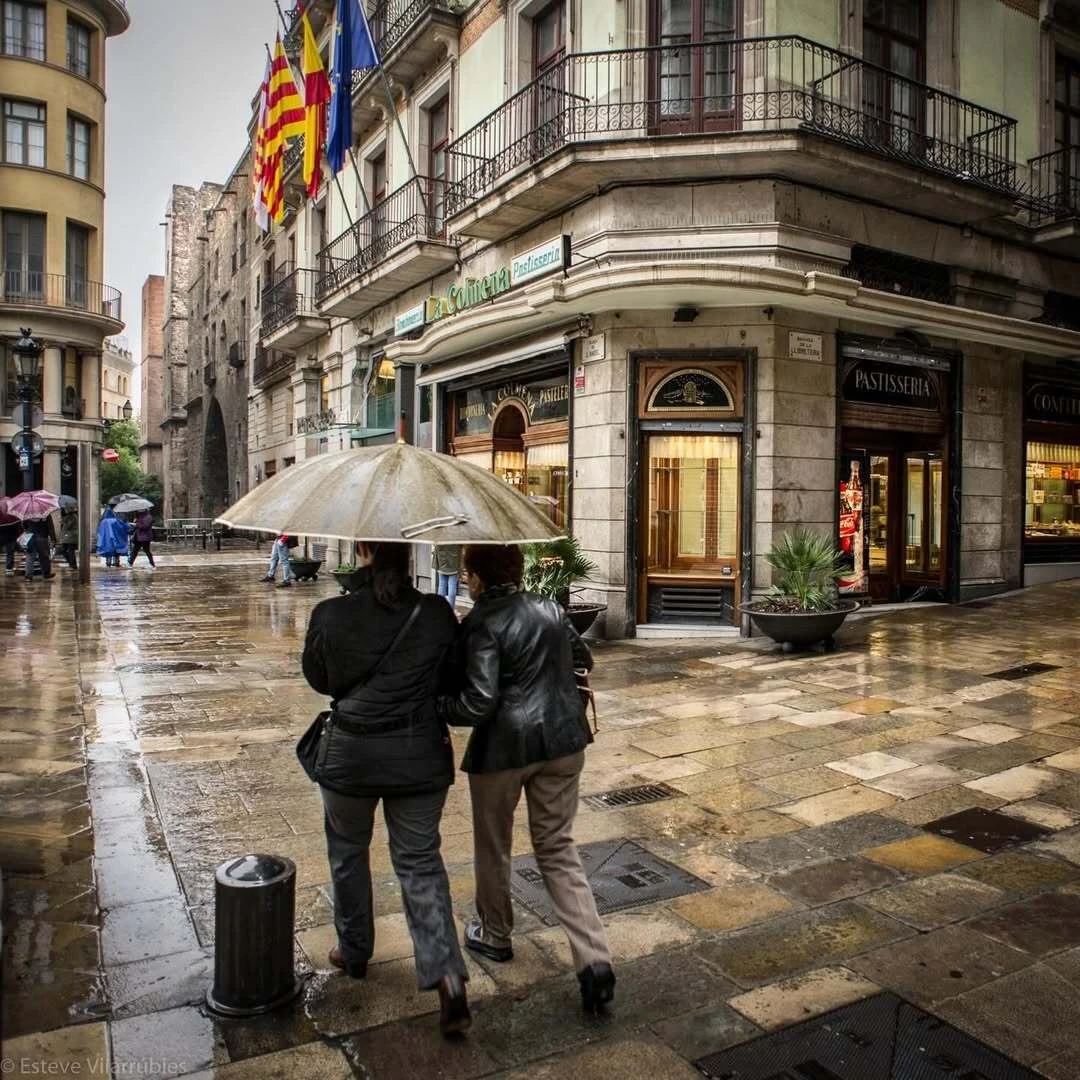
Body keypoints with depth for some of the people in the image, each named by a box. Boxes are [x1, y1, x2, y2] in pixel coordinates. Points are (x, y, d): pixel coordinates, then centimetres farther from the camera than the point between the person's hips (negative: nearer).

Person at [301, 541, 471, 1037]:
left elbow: (318, 678, 3)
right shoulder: (436, 614, -10)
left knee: (348, 852, 23)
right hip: (420, 755, 1)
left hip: (351, 754, -1)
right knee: (420, 861, 12)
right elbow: (449, 680, 2)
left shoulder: (330, 615, -13)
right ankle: (448, 980, 3)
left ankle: (353, 951, 41)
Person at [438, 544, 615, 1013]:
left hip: (504, 746, -5)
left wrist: (437, 707, -5)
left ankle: (494, 934, 40)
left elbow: (479, 702, -22)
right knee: (557, 848, 13)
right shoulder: (550, 610, 4)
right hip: (562, 739, 6)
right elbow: (583, 658, 20)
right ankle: (594, 960, 3)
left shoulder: (481, 625, -16)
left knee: (492, 844, 19)